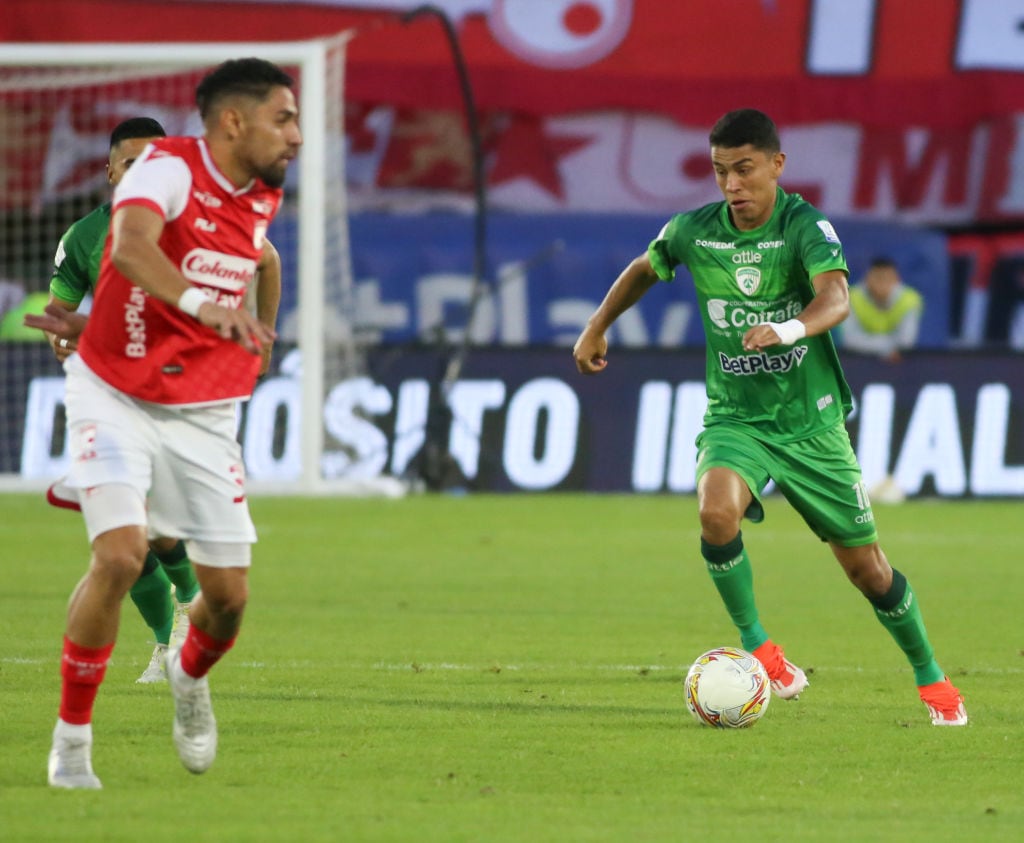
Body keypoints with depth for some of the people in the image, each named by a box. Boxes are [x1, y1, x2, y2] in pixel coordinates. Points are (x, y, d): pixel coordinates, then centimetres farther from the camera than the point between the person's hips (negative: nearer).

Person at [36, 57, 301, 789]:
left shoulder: (264, 201, 3)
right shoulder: (167, 168, -18)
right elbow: (131, 244, -40)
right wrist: (202, 304, -56)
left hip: (204, 415, 5)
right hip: (116, 395, -5)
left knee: (228, 593, -1)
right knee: (121, 555, -24)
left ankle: (190, 678, 36)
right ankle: (72, 741, -7)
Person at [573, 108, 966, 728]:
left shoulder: (806, 227, -16)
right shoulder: (693, 232, -4)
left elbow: (836, 298, -35)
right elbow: (645, 270, 20)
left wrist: (789, 329, -54)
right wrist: (597, 328, 22)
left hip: (810, 421, -2)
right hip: (735, 417, 2)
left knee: (865, 566, 5)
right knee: (717, 512, -31)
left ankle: (930, 677, 28)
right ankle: (755, 643, -11)